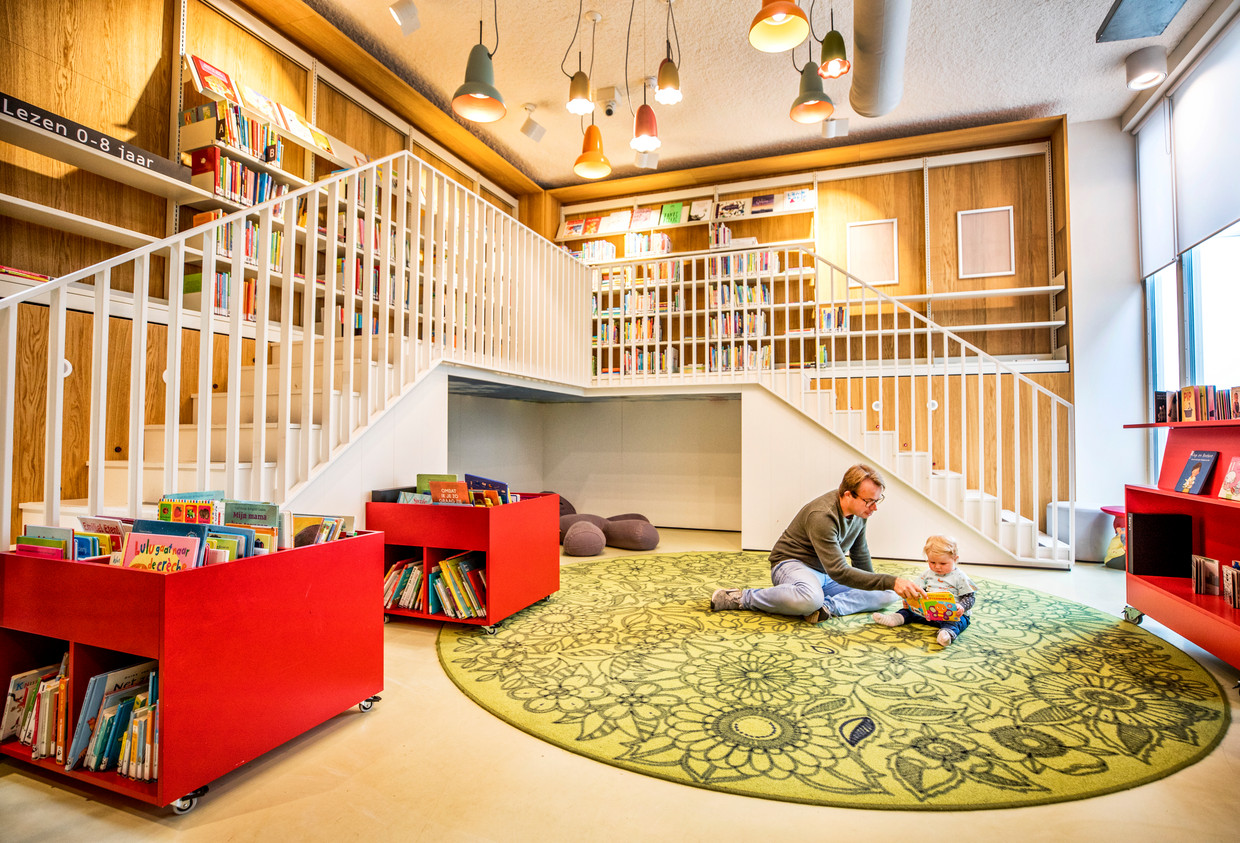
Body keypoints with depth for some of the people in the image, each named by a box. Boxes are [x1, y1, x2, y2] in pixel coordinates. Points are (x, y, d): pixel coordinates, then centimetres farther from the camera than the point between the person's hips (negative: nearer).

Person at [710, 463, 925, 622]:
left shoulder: (860, 510, -2)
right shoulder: (822, 516, -29)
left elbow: (861, 557, 16)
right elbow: (838, 572, -35)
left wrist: (878, 586, 23)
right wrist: (890, 581, -40)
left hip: (827, 573, 8)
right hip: (792, 564, -8)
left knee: (888, 595, -7)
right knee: (811, 598, -44)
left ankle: (829, 606, -23)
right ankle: (742, 597, -22)